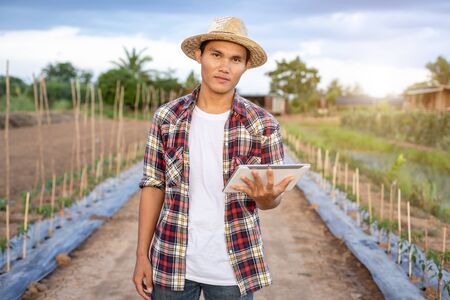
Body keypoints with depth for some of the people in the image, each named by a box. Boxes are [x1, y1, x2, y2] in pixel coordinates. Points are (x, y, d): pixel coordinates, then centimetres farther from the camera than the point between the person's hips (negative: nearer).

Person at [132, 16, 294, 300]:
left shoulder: (264, 125, -7)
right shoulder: (167, 117, -4)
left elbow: (272, 199, 0)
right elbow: (153, 186, 2)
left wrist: (266, 196, -24)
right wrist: (142, 255, -1)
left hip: (234, 269, 0)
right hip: (171, 263, 1)